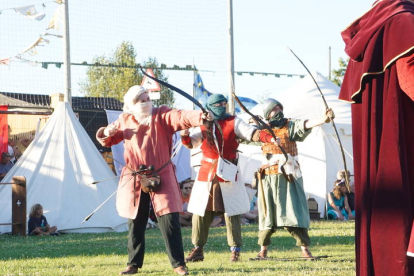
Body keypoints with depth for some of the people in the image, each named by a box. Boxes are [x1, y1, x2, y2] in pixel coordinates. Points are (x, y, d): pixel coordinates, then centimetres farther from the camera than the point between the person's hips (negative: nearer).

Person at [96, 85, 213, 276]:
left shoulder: (161, 115, -3)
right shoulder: (125, 120, 7)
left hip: (161, 177, -3)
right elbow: (108, 139, 20)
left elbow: (181, 117, -22)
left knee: (170, 221, -7)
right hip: (134, 180, 3)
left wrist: (201, 117, -41)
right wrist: (106, 133, -5)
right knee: (135, 224, 9)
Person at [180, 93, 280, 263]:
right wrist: (185, 136, -22)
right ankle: (198, 250, 14)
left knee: (231, 213, -3)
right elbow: (191, 143, 2)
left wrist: (270, 138, -26)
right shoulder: (203, 126, 9)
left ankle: (235, 250, 5)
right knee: (200, 212, 5)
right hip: (207, 175, 2)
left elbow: (252, 133, -9)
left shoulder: (233, 123, 2)